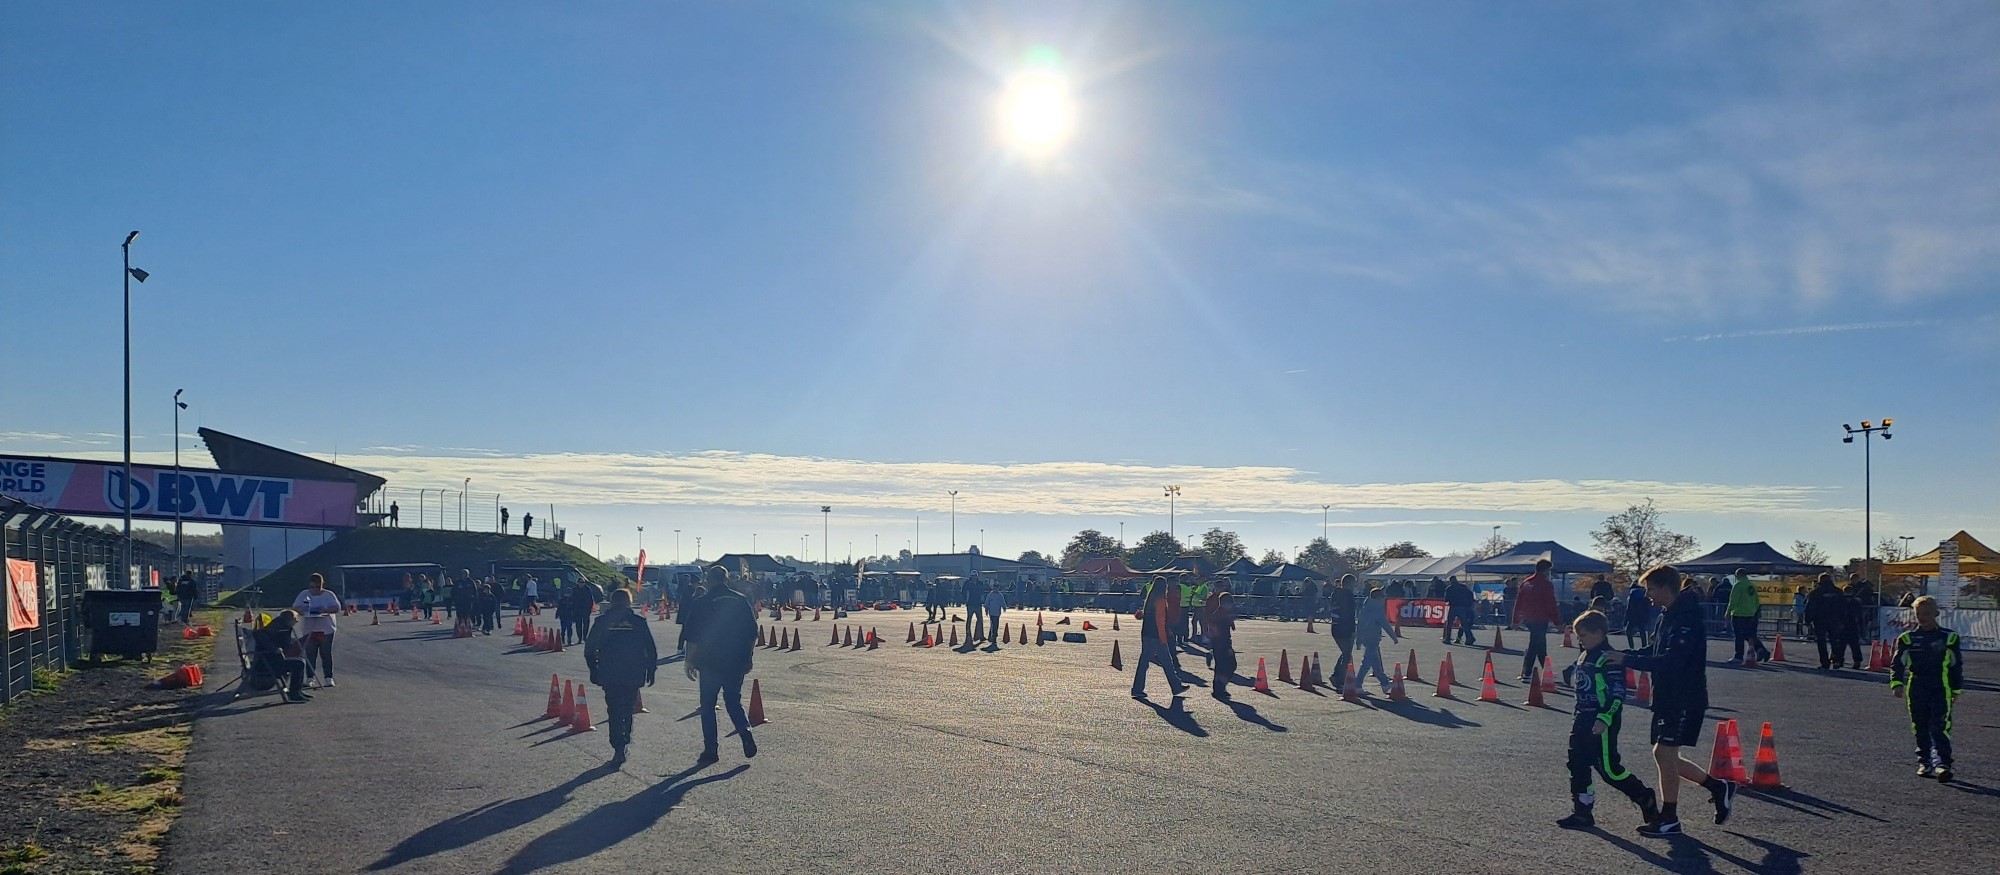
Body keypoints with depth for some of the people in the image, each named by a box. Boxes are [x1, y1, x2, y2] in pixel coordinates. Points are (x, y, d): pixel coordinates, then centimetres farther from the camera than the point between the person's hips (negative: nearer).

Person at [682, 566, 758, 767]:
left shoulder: (701, 603, -8)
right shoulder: (741, 601, 2)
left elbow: (693, 637, -8)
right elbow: (753, 633, 7)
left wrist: (690, 662, 1)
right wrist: (747, 658, 17)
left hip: (710, 663, -3)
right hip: (736, 663, 3)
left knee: (708, 707, 7)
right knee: (733, 702, 16)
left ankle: (710, 752, 7)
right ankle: (746, 736, -5)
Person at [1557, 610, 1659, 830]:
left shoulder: (1609, 659, -16)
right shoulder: (1584, 657, 13)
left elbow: (1618, 694, -20)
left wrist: (1605, 719, -27)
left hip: (1602, 723, -10)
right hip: (1584, 720, 10)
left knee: (1609, 768, -6)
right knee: (1577, 765, 8)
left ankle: (1646, 799, 13)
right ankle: (1582, 812, 14)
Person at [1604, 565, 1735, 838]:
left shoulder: (1687, 618, -20)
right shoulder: (1668, 616, 11)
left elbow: (1670, 661, -28)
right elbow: (1655, 652, 17)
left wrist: (1627, 660, -26)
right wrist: (1623, 654, 2)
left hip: (1686, 700, -10)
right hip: (1668, 696, 10)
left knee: (1664, 753, -5)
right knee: (1666, 755, 13)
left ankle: (1669, 820, 7)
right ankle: (1719, 787, 29)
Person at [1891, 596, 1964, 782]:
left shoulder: (1949, 637, 5)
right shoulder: (1907, 638, 5)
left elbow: (1956, 665, 12)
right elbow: (1897, 663, 4)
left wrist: (1957, 689, 12)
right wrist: (1897, 684, -10)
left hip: (1941, 690, -2)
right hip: (1916, 691, 2)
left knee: (1940, 728, -12)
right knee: (1920, 729, 8)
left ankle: (1942, 765, -19)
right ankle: (1925, 763, 19)